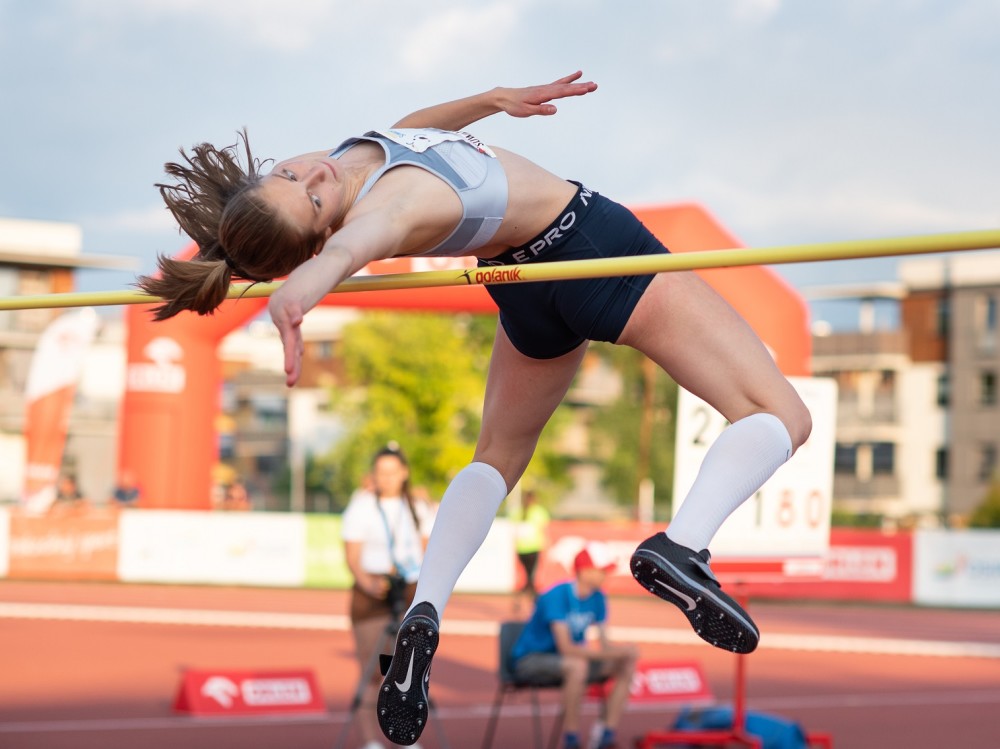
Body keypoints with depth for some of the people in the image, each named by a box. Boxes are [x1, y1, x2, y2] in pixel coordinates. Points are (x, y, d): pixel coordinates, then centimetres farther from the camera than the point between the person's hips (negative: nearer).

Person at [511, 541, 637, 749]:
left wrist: (623, 652, -23)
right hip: (529, 660, -8)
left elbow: (604, 644, 1)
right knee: (577, 665, -38)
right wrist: (614, 652, -34)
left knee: (628, 663, -7)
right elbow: (566, 648, -31)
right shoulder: (557, 596, -24)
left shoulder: (598, 598, -1)